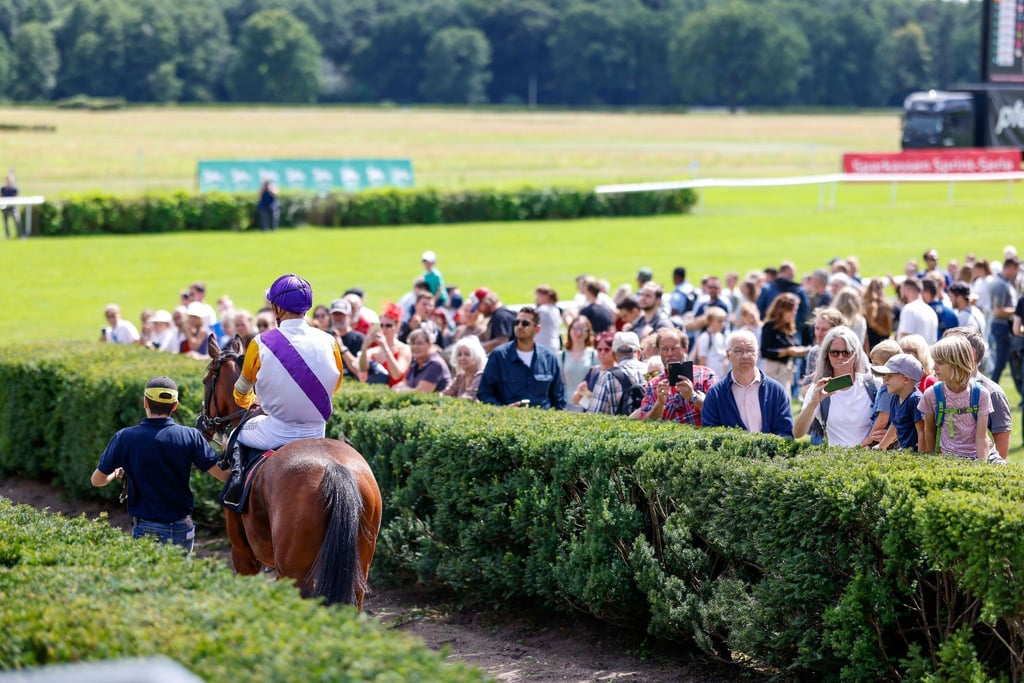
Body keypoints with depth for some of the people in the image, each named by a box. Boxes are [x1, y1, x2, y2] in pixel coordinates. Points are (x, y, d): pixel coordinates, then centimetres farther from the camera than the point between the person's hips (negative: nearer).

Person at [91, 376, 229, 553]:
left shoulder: (124, 438, -7)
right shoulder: (189, 436, -7)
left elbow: (97, 480, 3)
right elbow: (224, 475, -6)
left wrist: (117, 473, 26)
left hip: (144, 529, -1)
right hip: (182, 529, 2)